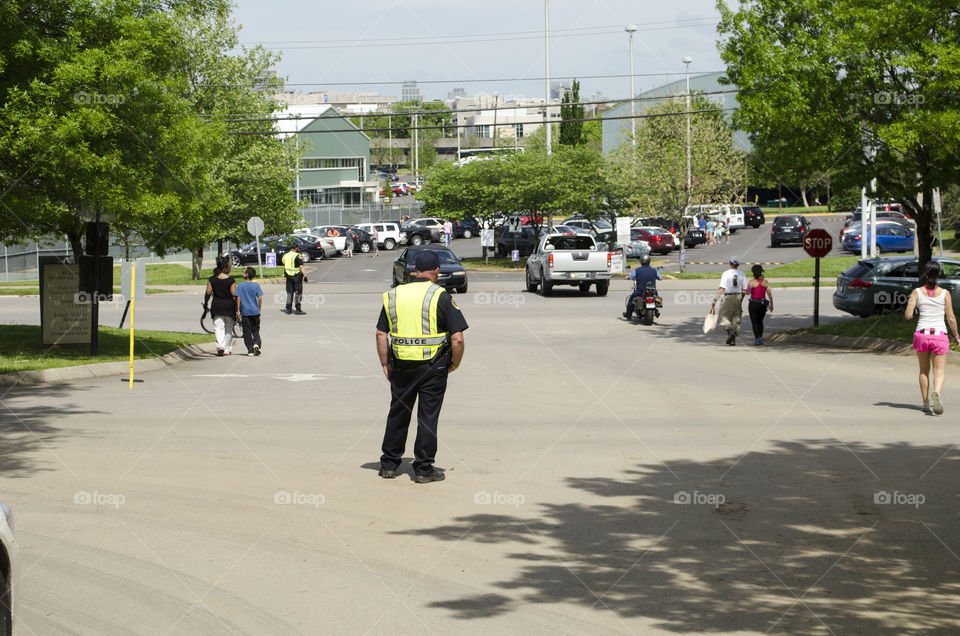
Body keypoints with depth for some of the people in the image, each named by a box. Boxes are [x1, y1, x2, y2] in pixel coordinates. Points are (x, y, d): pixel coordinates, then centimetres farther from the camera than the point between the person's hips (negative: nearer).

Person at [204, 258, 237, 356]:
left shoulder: (212, 279, -1)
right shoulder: (231, 280, -9)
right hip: (229, 307, -1)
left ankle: (220, 346, -18)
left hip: (217, 306, 1)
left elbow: (208, 293, -1)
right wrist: (237, 308, -2)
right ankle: (227, 349, 13)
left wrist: (205, 304, 14)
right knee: (229, 329, 12)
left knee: (218, 327, 3)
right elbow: (234, 295, -10)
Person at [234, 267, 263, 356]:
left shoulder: (240, 286, -2)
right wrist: (259, 310, 5)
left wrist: (238, 310, 0)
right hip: (255, 311, 1)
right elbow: (260, 298, -3)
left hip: (245, 312, -1)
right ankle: (256, 344, -14)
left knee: (247, 332, 5)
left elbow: (238, 298, -6)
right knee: (256, 330, 11)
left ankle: (250, 350, 2)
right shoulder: (256, 285, 0)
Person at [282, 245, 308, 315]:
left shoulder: (285, 256, 7)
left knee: (289, 293, 12)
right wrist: (305, 276, -14)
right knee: (298, 293, -1)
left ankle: (289, 309, 12)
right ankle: (298, 310, -3)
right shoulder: (297, 256, -12)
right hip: (297, 276, -6)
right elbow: (301, 267, -16)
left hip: (288, 277, 6)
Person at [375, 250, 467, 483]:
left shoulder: (394, 295, 5)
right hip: (433, 366, -4)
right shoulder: (441, 297, -8)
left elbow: (381, 334, 6)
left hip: (401, 365, 4)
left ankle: (389, 464, 22)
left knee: (398, 414, 15)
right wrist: (455, 364, 3)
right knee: (427, 416, 3)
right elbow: (457, 338, -12)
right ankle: (423, 469, 6)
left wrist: (385, 364, 12)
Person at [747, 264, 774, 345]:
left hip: (753, 304, -4)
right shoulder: (765, 281, 1)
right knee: (760, 321, 20)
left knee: (754, 322, 4)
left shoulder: (752, 281, -10)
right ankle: (760, 337, 14)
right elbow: (769, 294, 2)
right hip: (763, 303, 4)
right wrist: (771, 304, 10)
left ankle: (757, 338, -7)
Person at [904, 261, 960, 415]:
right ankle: (936, 392, -30)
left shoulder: (917, 292, -1)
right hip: (940, 335, -1)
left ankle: (926, 404, 18)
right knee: (940, 372, 1)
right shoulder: (945, 293, -2)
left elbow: (908, 315, -7)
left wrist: (913, 313, 17)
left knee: (924, 371, 18)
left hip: (922, 334, 1)